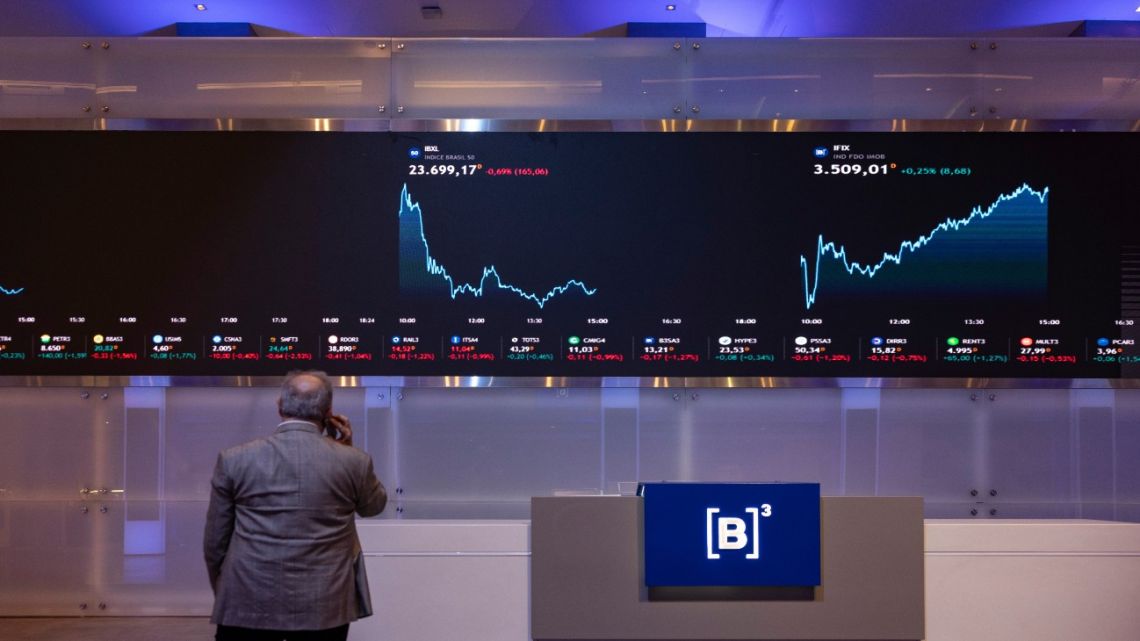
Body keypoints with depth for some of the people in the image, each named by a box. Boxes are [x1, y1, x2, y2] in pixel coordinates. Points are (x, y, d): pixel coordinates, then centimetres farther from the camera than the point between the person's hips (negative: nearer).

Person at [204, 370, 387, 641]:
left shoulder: (234, 460, -4)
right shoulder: (353, 462, -4)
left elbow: (214, 543, 3)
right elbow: (375, 505, 18)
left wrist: (223, 593, 18)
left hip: (248, 604, 0)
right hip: (324, 608, 1)